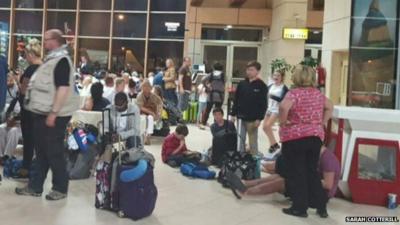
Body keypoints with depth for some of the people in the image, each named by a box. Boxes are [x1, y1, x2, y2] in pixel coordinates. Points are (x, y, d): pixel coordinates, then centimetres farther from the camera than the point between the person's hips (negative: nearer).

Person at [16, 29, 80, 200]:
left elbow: (63, 88, -23)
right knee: (41, 151, 14)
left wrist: (53, 113, -25)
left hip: (54, 114, -9)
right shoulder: (51, 59, 16)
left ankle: (60, 189, 11)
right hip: (43, 112, 10)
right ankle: (35, 186, 23)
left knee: (54, 153, -1)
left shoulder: (61, 60, -14)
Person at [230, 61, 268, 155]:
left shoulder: (261, 86, -4)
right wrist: (233, 114, 6)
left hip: (253, 119, -4)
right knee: (240, 140, 9)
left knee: (253, 141, 4)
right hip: (241, 117, 4)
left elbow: (263, 104, -7)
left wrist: (259, 118, -13)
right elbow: (236, 100, 11)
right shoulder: (242, 84, 7)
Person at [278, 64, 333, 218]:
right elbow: (329, 107, 23)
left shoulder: (294, 93, -12)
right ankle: (322, 207, 19)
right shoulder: (318, 93, 9)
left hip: (295, 138, -6)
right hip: (316, 137, 6)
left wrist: (283, 121, -14)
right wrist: (322, 123, 19)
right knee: (312, 172, 16)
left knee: (297, 173, 4)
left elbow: (284, 107, -30)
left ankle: (300, 208, 10)